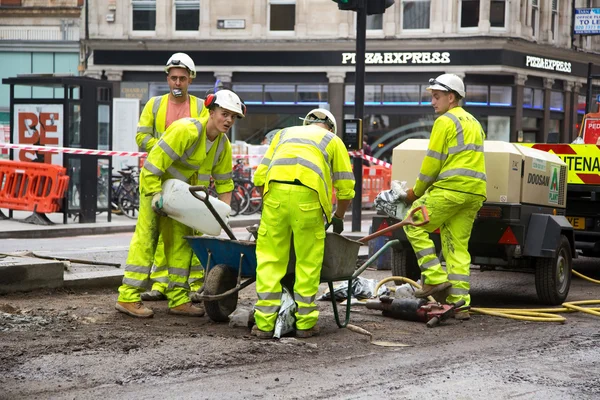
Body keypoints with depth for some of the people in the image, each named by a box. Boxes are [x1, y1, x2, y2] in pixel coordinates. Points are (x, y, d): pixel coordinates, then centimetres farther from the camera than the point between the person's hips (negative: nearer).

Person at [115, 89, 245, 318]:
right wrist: (155, 194, -29)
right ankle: (128, 297, -12)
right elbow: (154, 162, -28)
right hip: (155, 184, -8)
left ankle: (179, 299, 12)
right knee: (146, 237, -11)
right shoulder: (187, 130, -28)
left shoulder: (223, 145, -3)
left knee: (180, 243, 6)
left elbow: (224, 182, 8)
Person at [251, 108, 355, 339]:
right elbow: (346, 188, 21)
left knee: (269, 259, 7)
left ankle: (264, 323, 5)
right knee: (308, 261, 8)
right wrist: (338, 217, 37)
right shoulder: (333, 140, 27)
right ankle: (305, 323, 11)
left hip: (275, 190, 2)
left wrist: (267, 203, 35)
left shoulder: (285, 134, 34)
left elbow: (260, 176, 23)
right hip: (308, 194, -2)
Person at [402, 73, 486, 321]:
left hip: (450, 188, -9)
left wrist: (417, 192, 4)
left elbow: (432, 162, -8)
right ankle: (459, 303, 3)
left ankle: (436, 279, -4)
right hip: (475, 192, 9)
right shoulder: (473, 123, 24)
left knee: (414, 226, 3)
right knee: (458, 246, 8)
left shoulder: (445, 121, -4)